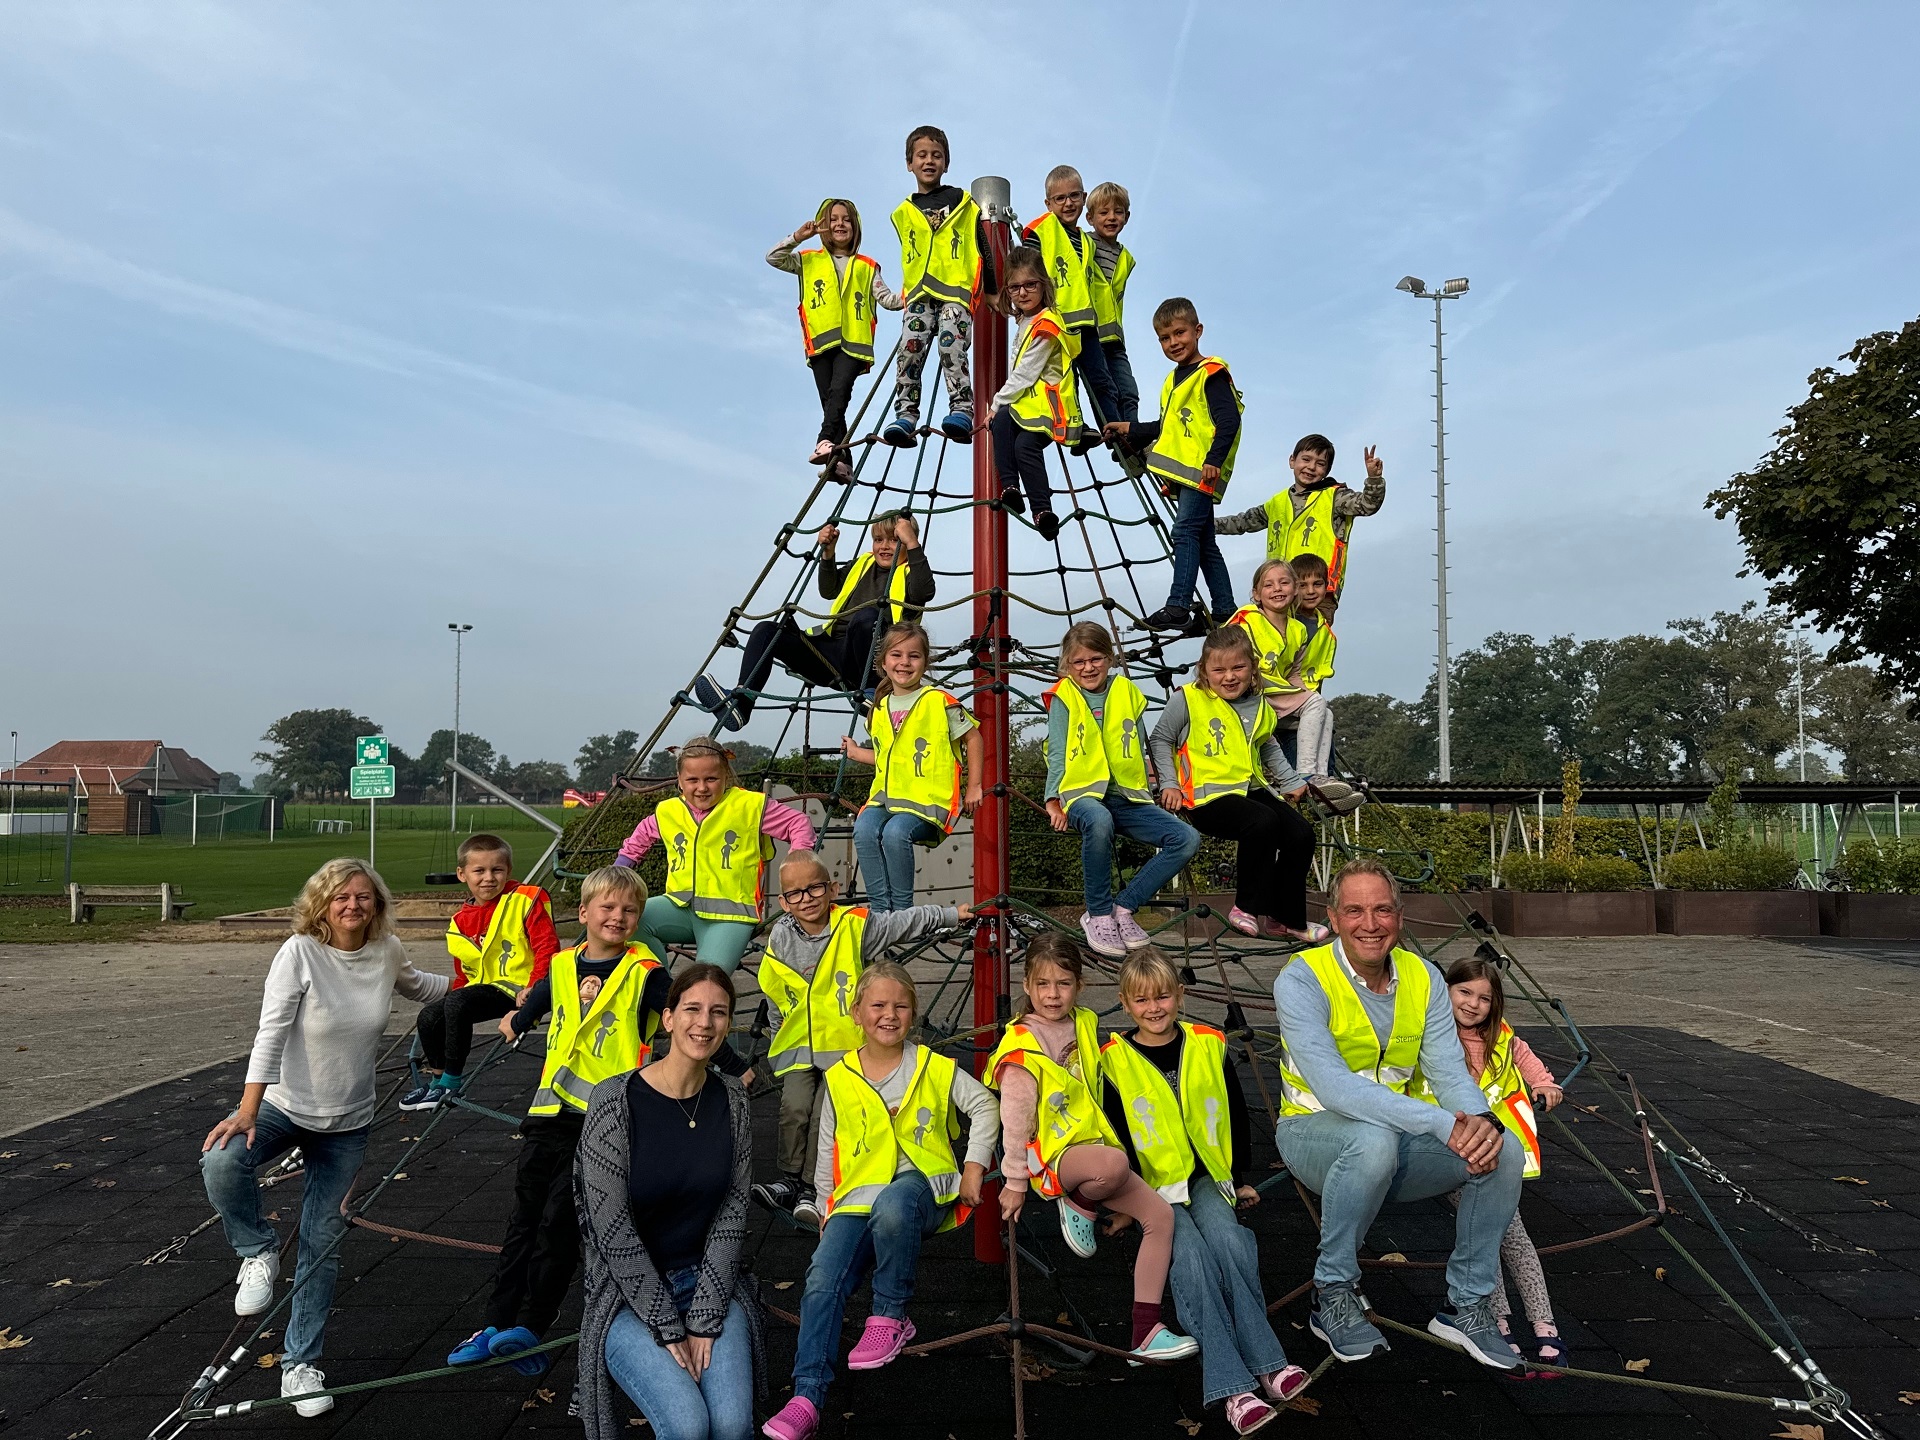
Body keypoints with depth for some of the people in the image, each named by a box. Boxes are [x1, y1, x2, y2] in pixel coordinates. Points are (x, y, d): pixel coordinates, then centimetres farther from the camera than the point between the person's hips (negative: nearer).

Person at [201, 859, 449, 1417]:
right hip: (284, 1104, -3)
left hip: (347, 1123, 3)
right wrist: (247, 1112, -33)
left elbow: (418, 986, 17)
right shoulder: (299, 952, -19)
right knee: (222, 1163, -33)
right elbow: (270, 1033, -24)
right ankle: (259, 1252, -4)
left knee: (322, 1245, 7)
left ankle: (300, 1363, 23)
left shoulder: (387, 953, -7)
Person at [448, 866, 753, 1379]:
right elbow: (535, 1004, 32)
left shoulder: (645, 974, -6)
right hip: (550, 1112, 5)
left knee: (559, 1222, -7)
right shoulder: (561, 967, 9)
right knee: (525, 1222, 10)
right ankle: (496, 1323, 18)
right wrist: (515, 1023, 51)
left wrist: (736, 1069, -2)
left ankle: (532, 1326, 4)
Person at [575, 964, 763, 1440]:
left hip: (711, 1282, 3)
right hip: (628, 1293, -3)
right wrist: (669, 1330, -14)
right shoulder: (616, 1099, -15)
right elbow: (612, 1229, -16)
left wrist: (703, 1321, -10)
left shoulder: (732, 1100, -2)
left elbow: (731, 1214, -2)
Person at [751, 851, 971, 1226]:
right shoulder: (780, 942, 1)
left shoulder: (856, 925, -7)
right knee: (795, 1107, -15)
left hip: (846, 1043, -2)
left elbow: (908, 921, 5)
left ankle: (812, 1188, -2)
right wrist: (776, 1048, 19)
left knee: (826, 1110, -15)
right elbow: (775, 1001, 15)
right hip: (800, 1044, 3)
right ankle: (790, 1180, 2)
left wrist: (953, 914, 8)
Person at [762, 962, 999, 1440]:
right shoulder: (839, 1079, 8)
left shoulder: (934, 1068, 5)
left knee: (892, 1205, -39)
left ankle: (891, 1316, -18)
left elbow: (984, 1106, 12)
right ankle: (806, 1397, -21)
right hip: (856, 1200, 2)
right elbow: (828, 1152, 18)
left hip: (922, 1187, -2)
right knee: (822, 1279, -23)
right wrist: (827, 1207, 17)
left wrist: (974, 1165, 4)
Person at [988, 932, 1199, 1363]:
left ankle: (1145, 1331, 0)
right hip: (1051, 1154, -7)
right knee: (1113, 1163, -38)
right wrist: (1015, 1182, -7)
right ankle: (1079, 1207, -4)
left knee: (1160, 1214, -7)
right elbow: (1016, 1119, -10)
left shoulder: (1085, 1024, 8)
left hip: (1093, 1143, 7)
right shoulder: (1021, 1046, -13)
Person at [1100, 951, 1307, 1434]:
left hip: (1207, 1176, 2)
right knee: (1191, 1253, -30)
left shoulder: (1208, 1045, 5)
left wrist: (1243, 1177, 16)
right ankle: (1233, 1385, -33)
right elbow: (1115, 1139, 1)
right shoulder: (1115, 1061, -2)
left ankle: (1266, 1363, -25)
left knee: (1227, 1238, -30)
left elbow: (1236, 1116, 16)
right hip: (1154, 1186, -2)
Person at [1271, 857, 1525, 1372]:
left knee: (1503, 1150, -18)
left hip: (1403, 1138, 5)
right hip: (1314, 1132, -5)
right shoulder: (1302, 978, -19)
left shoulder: (1423, 978, 0)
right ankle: (1333, 1293, -16)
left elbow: (1449, 1070, -6)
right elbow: (1332, 1085, -30)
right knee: (1373, 1140, -39)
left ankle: (1468, 1304, 1)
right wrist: (1442, 1123, -38)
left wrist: (1480, 1118, -30)